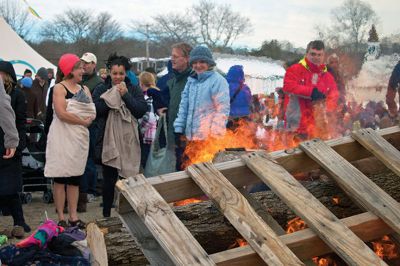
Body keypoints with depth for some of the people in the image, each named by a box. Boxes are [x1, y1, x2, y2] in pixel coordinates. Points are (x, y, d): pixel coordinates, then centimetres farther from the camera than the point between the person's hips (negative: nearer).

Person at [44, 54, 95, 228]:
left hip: (80, 138, 6)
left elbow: (93, 113, 6)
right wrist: (82, 121, -12)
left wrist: (89, 119, -15)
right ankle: (61, 218, 4)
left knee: (75, 178, 9)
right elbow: (61, 113, -19)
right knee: (60, 178, -1)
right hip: (63, 137, -6)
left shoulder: (84, 89, 13)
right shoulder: (59, 88, -6)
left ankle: (73, 216, 14)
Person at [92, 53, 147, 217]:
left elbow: (142, 110, -5)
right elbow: (96, 110, -9)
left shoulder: (134, 90, 8)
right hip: (108, 140, 0)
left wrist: (126, 95, -12)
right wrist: (113, 95, -13)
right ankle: (106, 214, 14)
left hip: (128, 141, 1)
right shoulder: (101, 89, 7)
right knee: (109, 178, 3)